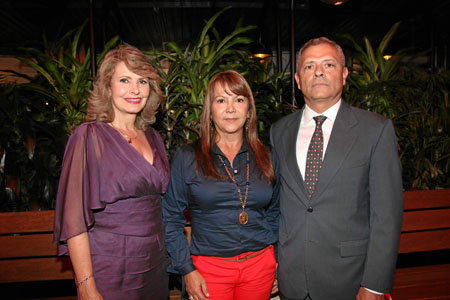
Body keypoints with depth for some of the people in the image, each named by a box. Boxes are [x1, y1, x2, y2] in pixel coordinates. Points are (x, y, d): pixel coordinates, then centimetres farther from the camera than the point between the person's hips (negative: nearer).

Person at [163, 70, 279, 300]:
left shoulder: (265, 158, 2)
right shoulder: (186, 158, -5)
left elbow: (274, 213, 11)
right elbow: (170, 218, -2)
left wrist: (280, 264, 6)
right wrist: (186, 270, -6)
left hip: (260, 266, 3)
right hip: (209, 268, -2)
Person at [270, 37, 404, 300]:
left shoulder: (377, 129, -7)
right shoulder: (279, 131, 3)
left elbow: (387, 212, -8)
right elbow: (274, 201, 7)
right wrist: (270, 265, 5)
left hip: (347, 279, -2)